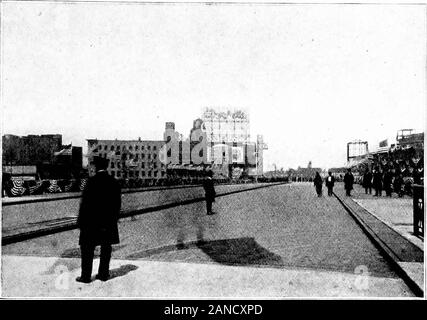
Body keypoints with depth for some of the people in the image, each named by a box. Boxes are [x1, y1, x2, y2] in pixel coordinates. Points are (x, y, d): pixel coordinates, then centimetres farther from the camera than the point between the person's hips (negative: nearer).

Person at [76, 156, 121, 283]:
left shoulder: (92, 181, -13)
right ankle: (103, 274, 20)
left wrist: (81, 221, -5)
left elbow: (85, 202, -12)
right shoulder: (114, 182, 2)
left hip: (92, 221, -4)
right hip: (109, 223, 5)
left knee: (87, 249, 7)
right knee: (106, 249, 13)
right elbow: (118, 203, 6)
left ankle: (86, 276, 13)